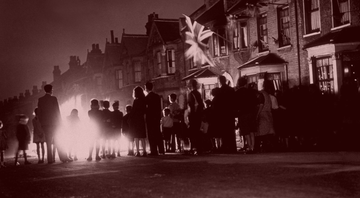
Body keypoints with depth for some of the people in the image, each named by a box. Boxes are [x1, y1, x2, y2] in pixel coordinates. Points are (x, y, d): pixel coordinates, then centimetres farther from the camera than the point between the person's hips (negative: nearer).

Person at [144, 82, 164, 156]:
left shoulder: (147, 97, -11)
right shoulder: (157, 96, 8)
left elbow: (146, 108, -9)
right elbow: (159, 107, 10)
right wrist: (159, 115, 15)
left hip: (150, 117, -6)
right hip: (157, 116, 6)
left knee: (151, 134, -3)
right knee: (158, 134, 12)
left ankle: (154, 151, -6)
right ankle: (161, 150, 12)